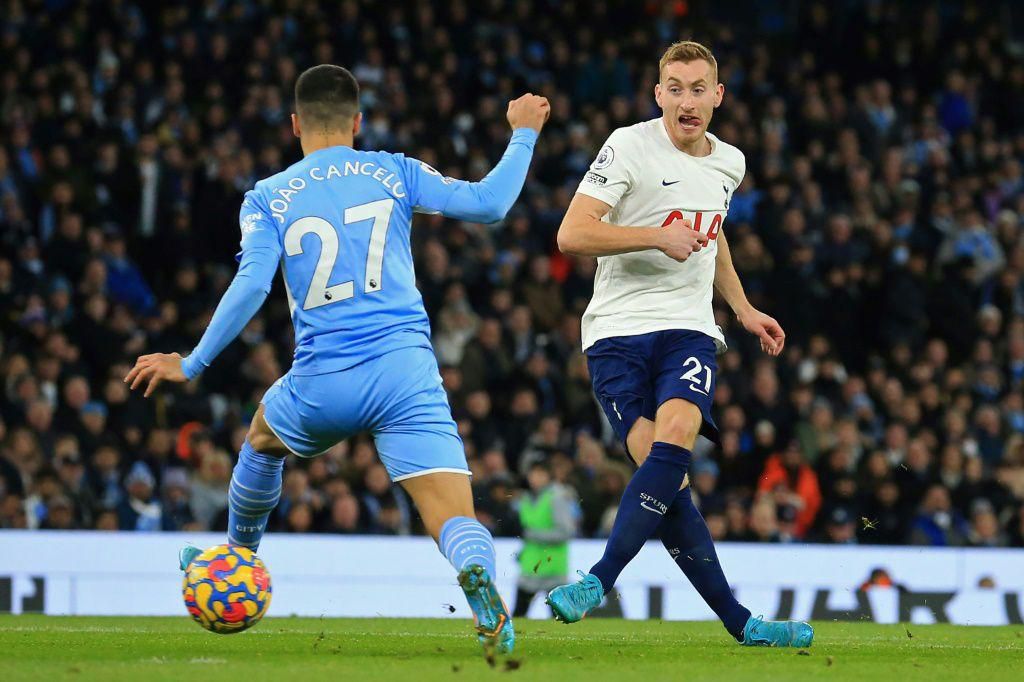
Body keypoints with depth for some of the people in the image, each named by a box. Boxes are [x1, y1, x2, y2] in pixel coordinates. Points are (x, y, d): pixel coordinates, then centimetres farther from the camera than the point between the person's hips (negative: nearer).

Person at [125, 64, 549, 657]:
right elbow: (488, 203, 3)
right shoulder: (394, 172, 8)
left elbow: (251, 287, -5)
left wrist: (192, 366, 3)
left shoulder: (267, 199, 7)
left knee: (262, 440, 36)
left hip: (321, 384, 1)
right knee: (457, 522, -8)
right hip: (404, 371, -1)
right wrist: (524, 134, 19)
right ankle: (478, 575, -44)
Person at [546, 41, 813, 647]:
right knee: (659, 464, -18)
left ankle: (600, 580, -26)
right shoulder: (630, 147, -6)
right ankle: (737, 621, -12)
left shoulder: (729, 162, 13)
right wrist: (659, 236, -18)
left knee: (675, 433, -27)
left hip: (689, 329, 4)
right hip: (619, 328, -4)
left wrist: (745, 310, 30)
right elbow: (572, 234, -14)